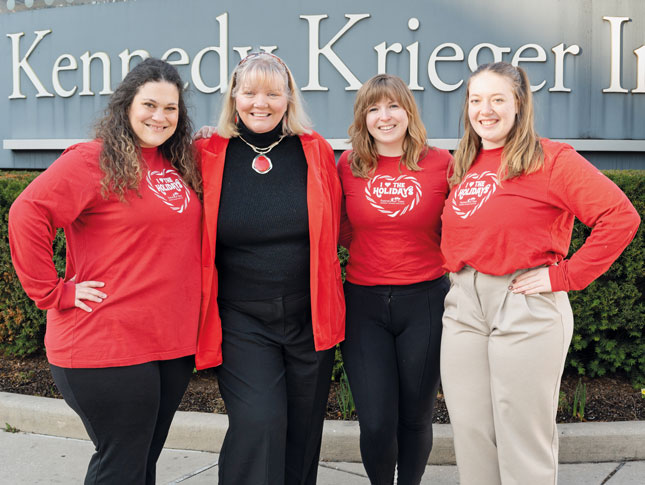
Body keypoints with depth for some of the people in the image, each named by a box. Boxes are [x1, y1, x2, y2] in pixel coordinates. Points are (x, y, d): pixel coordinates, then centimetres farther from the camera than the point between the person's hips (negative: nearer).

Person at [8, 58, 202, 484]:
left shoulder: (182, 165, 11)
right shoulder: (94, 160, -11)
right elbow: (27, 215, -19)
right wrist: (53, 292, -16)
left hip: (174, 343, 7)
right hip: (109, 346, -7)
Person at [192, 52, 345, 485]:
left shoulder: (316, 152, 2)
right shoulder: (207, 155, -2)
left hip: (309, 316, 2)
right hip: (240, 320, -2)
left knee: (303, 431, 13)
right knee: (259, 424, -13)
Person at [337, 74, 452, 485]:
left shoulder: (440, 162, -1)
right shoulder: (348, 166, 2)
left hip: (425, 301, 0)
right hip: (365, 302, 0)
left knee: (416, 417, 11)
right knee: (376, 424, -2)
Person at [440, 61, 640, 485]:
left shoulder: (551, 159, -7)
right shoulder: (462, 165, 13)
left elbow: (621, 217, -15)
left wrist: (565, 275, -15)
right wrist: (455, 269, 8)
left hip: (526, 308, -6)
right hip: (463, 307, 6)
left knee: (524, 440, 3)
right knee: (471, 434, 11)